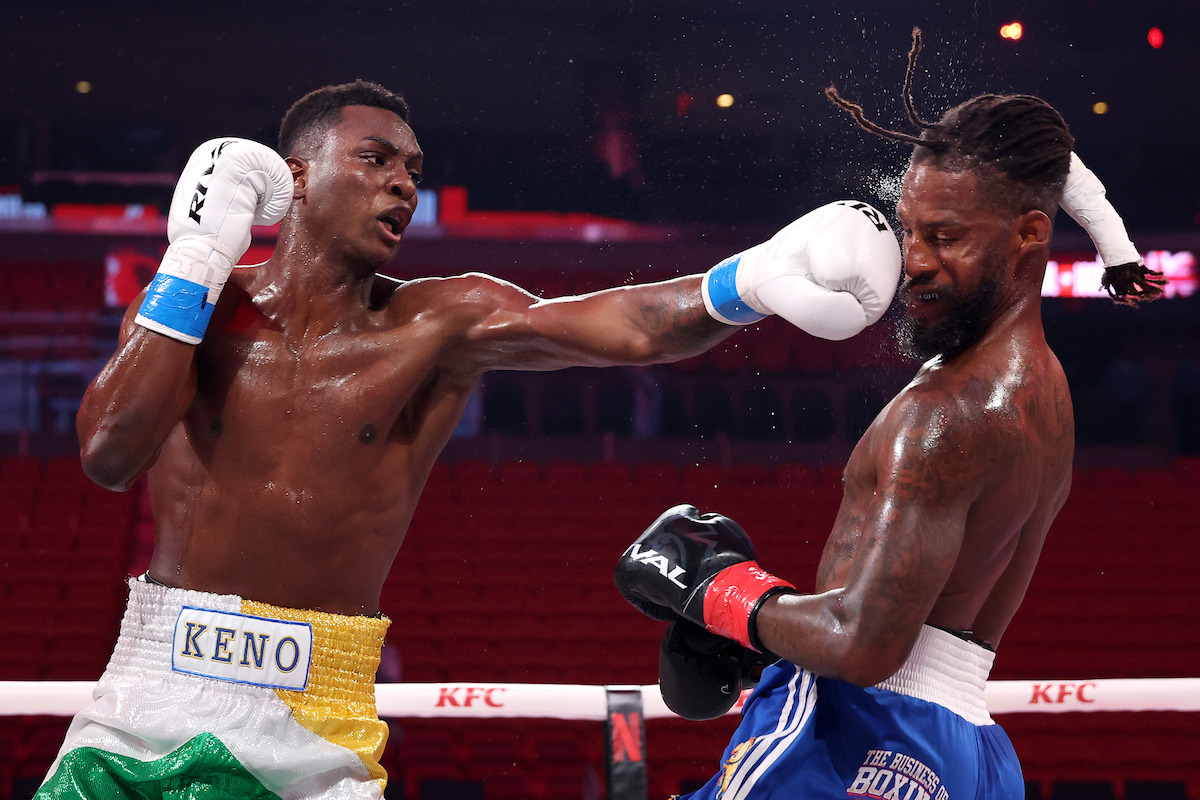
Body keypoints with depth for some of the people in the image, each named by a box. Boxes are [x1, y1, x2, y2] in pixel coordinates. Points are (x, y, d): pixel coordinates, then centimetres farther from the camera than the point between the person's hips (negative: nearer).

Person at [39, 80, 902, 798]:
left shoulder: (439, 323, -3)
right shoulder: (191, 303, 1)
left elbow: (628, 325, -19)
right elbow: (110, 455, -15)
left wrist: (747, 281, -39)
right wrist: (197, 255, -13)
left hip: (312, 726, -1)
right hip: (156, 690, 1)